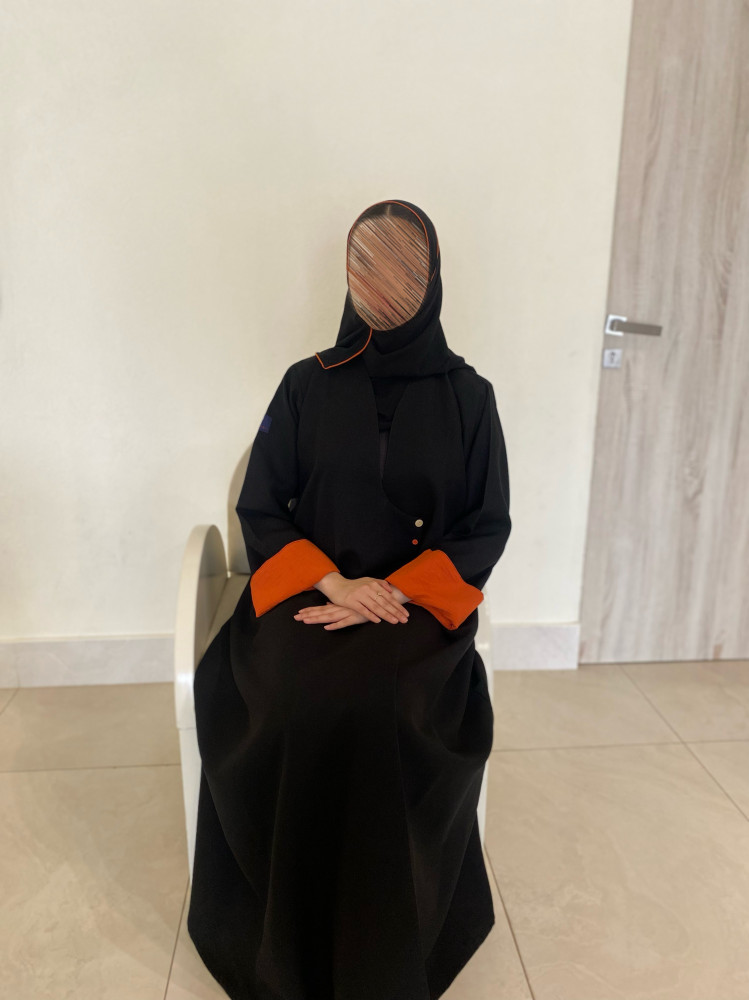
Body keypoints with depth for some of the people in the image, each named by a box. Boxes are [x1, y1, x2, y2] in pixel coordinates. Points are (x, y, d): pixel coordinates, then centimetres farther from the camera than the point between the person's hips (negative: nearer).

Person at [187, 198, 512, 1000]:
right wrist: (333, 581, -14)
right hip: (309, 590, 1)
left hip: (423, 602, -1)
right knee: (300, 706, -29)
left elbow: (488, 527, 3)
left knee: (378, 710, -30)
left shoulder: (467, 396, 6)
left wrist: (396, 593, -13)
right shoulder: (308, 385, 7)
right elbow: (258, 508, 5)